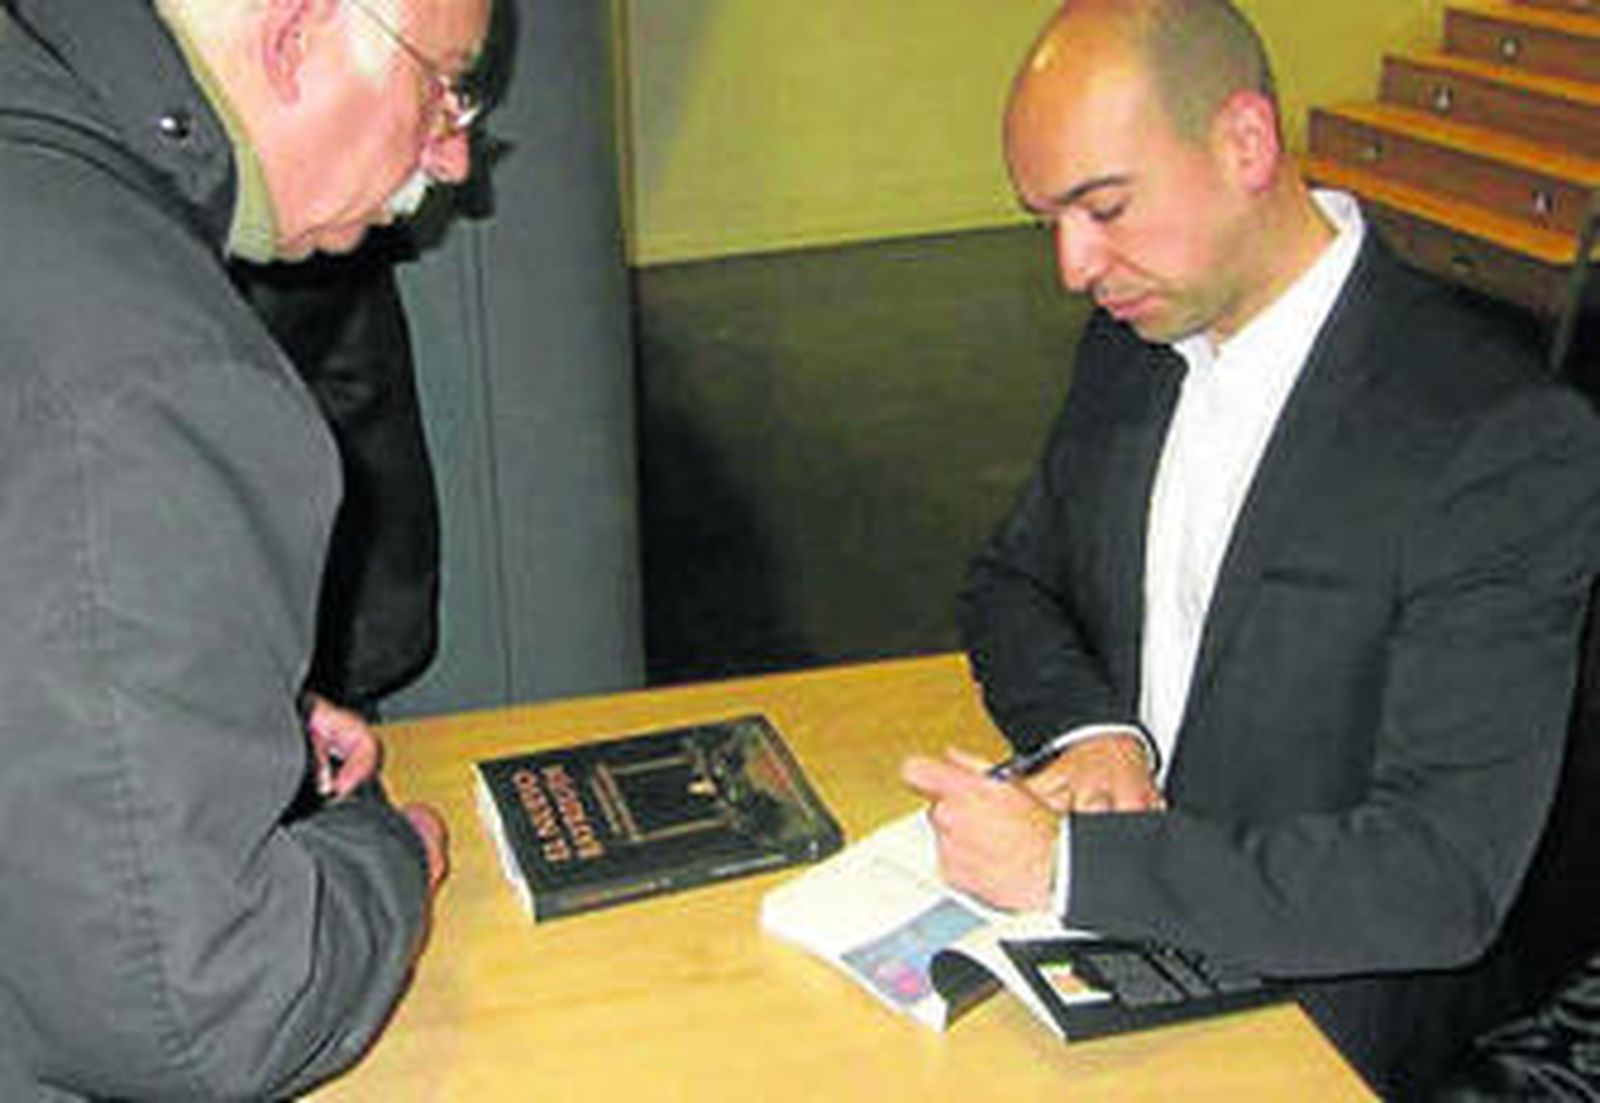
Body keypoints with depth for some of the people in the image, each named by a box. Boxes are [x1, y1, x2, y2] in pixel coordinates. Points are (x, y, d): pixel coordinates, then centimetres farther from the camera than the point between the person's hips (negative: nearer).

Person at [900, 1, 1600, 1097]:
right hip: (1110, 925, 6)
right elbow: (1012, 583, 11)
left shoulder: (1507, 439, -22)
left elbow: (1448, 875, -24)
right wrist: (1091, 729, -10)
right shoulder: (1133, 338, 1)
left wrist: (1072, 863, -28)